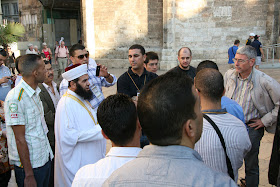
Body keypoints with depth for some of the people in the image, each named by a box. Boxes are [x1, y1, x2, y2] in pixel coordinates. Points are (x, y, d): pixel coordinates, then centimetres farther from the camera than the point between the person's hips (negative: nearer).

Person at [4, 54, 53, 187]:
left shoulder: (35, 92, 7)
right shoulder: (16, 98, -20)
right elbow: (20, 139, -20)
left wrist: (48, 152, 14)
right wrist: (29, 175, -17)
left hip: (45, 158, 8)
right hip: (30, 164, -8)